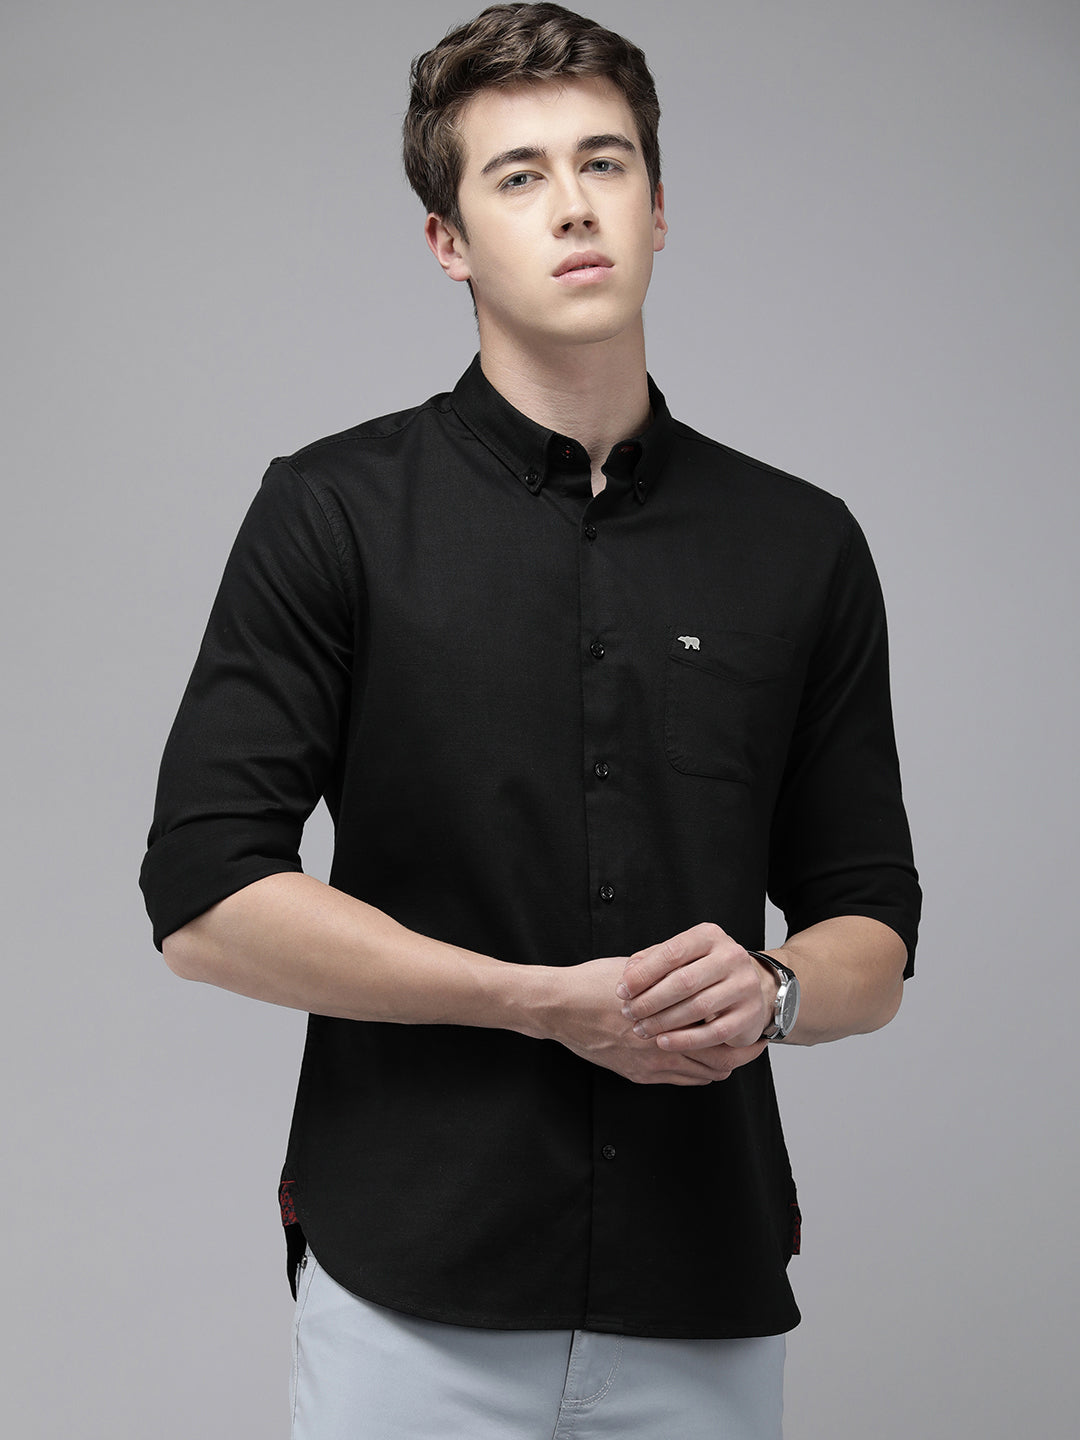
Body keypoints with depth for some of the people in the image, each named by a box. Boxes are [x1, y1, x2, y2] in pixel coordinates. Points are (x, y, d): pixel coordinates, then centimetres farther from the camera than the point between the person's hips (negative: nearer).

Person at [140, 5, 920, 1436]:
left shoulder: (803, 546, 6)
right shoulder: (336, 512, -3)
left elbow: (872, 941, 9)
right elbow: (205, 899, -9)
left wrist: (769, 989, -13)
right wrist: (551, 1000, -14)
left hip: (706, 1308, 3)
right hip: (413, 1299, -2)